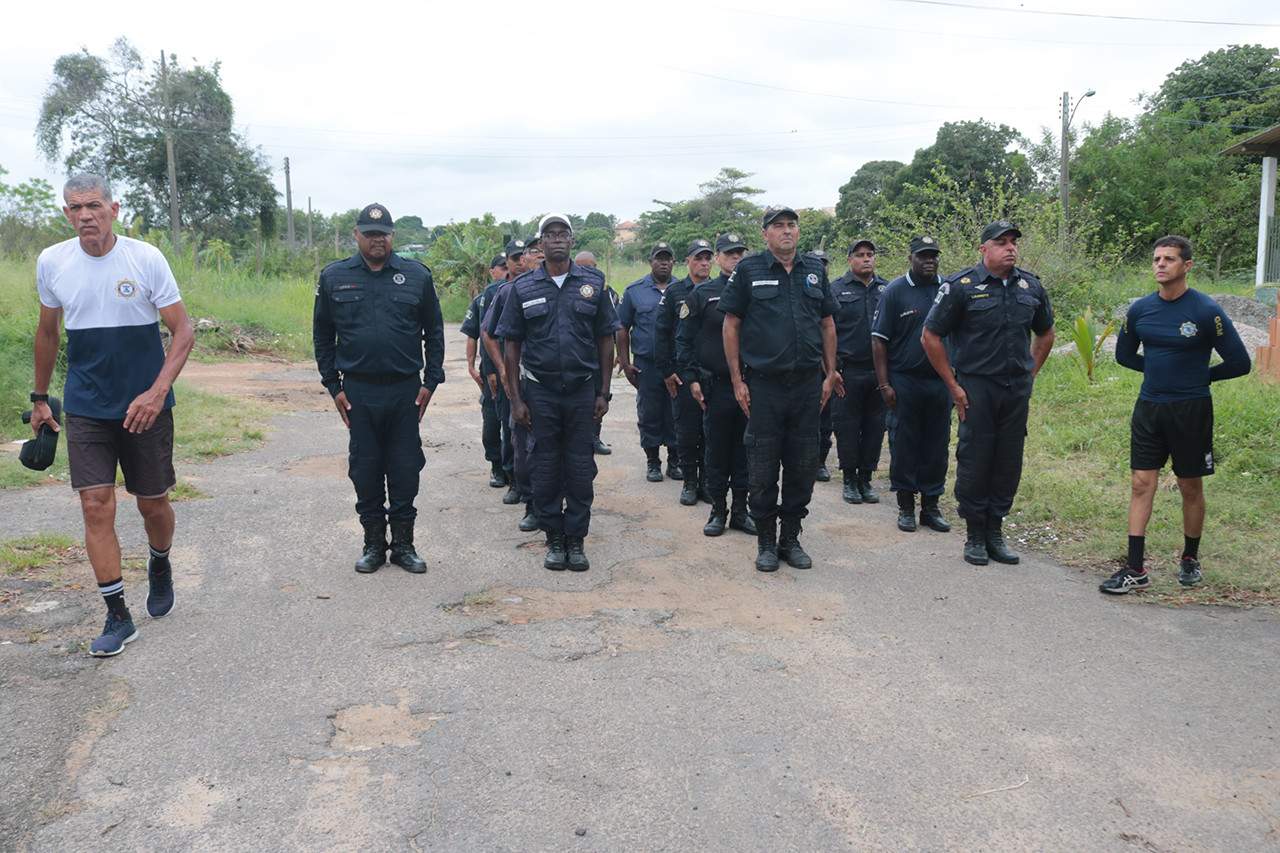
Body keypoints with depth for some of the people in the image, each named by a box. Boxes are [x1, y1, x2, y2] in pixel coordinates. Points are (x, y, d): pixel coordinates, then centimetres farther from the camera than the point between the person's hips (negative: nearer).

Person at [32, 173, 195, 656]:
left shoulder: (145, 258, -8)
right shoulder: (52, 263, 1)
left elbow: (183, 332, -8)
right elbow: (47, 332, 16)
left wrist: (156, 393, -19)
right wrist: (40, 397, 20)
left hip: (145, 405, -2)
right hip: (85, 407, 2)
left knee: (153, 505, 7)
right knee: (96, 506, -5)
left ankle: (160, 566, 40)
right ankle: (118, 616, 5)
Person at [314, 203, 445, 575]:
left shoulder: (416, 276, 3)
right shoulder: (334, 277, 5)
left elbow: (434, 332, 9)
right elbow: (322, 335, 10)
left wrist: (430, 380, 2)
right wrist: (333, 385, 4)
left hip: (405, 390, 0)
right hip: (358, 392, 0)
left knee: (405, 468, 5)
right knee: (365, 468, 7)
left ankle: (403, 543, 18)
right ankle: (373, 543, 21)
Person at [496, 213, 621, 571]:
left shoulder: (593, 283, 5)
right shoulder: (523, 287, 3)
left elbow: (606, 340, 6)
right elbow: (512, 345, 4)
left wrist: (603, 392, 1)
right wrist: (516, 398, -1)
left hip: (583, 389, 0)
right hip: (539, 390, 0)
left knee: (580, 467, 5)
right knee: (546, 467, 5)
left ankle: (576, 540, 16)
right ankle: (554, 539, 18)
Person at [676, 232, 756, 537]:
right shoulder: (702, 294, 2)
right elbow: (684, 338, 3)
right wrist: (691, 378, -4)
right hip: (717, 386, -2)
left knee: (745, 452, 8)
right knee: (717, 451, 5)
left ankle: (740, 511, 19)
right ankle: (718, 511, 16)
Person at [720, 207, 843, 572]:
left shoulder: (815, 270, 11)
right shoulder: (749, 269, 0)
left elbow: (827, 325, 16)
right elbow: (731, 326, 0)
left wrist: (830, 375, 10)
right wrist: (737, 380, -5)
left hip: (807, 384, 3)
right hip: (763, 384, -3)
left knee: (803, 465, 8)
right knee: (762, 467, 2)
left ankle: (791, 538, 22)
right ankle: (766, 542, 16)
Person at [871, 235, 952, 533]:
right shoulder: (894, 291, -1)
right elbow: (879, 340, -3)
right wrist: (884, 384, -8)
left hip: (940, 381, 3)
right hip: (904, 382, -3)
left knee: (937, 445, 8)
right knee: (904, 445, 3)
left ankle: (931, 506, 19)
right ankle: (905, 506, 15)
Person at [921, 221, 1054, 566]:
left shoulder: (1031, 287, 9)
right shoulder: (961, 286, -6)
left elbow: (1045, 334, 24)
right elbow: (930, 337, -4)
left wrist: (1030, 373, 14)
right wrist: (953, 386, -5)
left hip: (1017, 389, 4)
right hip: (976, 386, -4)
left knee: (1009, 461, 7)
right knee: (974, 460, -1)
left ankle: (995, 531, 20)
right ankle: (974, 535, 12)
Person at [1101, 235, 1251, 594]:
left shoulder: (1206, 311, -11)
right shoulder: (1140, 309, 2)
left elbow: (1239, 362, -6)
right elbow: (1124, 355, 18)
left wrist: (1200, 376, 3)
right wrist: (1161, 369, 10)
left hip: (1191, 411, -3)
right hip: (1148, 407, 3)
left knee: (1191, 488, 9)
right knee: (1142, 484, 0)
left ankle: (1190, 559, 28)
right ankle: (1135, 570, 2)